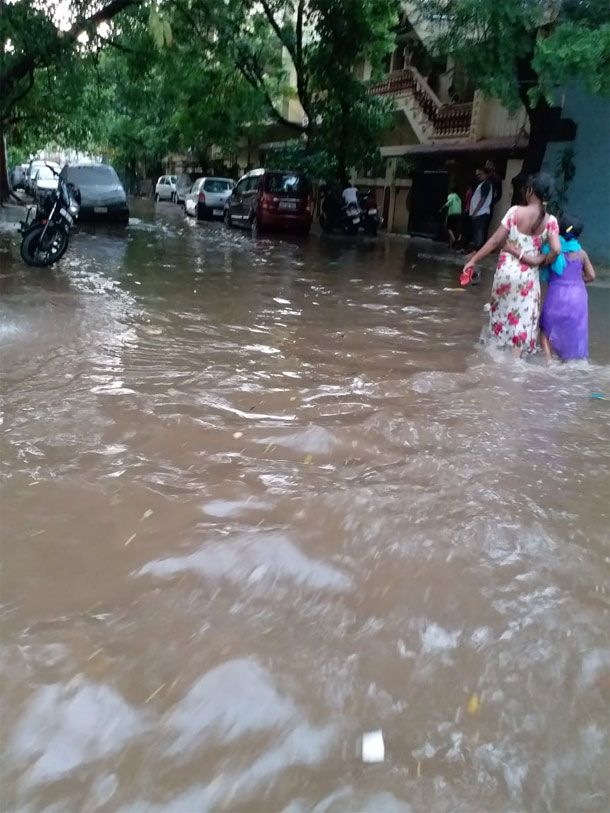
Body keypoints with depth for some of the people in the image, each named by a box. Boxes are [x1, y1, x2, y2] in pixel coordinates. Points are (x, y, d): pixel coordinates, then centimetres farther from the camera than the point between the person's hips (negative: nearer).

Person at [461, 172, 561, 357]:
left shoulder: (515, 211, -10)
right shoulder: (550, 221, -5)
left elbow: (495, 240, -11)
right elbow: (556, 249, -16)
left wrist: (473, 260, -5)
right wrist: (542, 262, 4)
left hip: (506, 270, 0)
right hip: (528, 276, 0)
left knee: (500, 310, 21)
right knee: (522, 317, 7)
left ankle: (497, 347, 35)